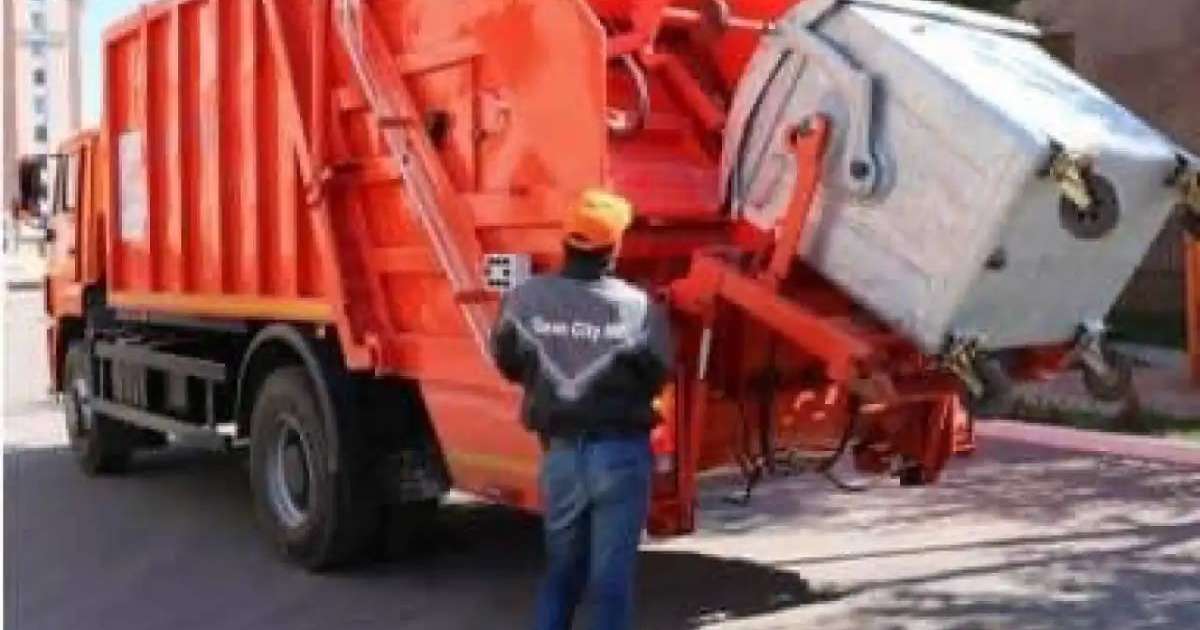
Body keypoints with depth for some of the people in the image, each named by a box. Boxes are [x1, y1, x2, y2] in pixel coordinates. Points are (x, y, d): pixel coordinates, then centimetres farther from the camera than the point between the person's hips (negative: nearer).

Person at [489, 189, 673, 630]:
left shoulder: (526, 298, -6)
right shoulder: (639, 307, -13)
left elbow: (508, 363, 7)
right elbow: (655, 378, -3)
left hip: (560, 450, 3)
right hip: (620, 452, -3)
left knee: (561, 567, 20)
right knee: (612, 574, 5)